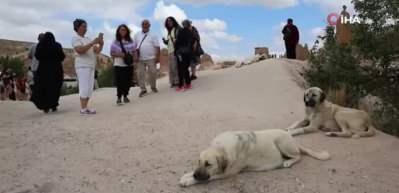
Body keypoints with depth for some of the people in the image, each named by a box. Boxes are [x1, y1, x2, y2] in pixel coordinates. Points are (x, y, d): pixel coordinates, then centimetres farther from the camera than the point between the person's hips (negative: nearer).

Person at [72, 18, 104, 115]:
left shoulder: (88, 39, 20)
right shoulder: (75, 38, -1)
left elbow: (97, 51, 13)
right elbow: (80, 50, -19)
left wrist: (101, 44, -6)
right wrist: (93, 43, -21)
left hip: (91, 66, 8)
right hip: (82, 66, -8)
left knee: (89, 88, 4)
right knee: (84, 87, -11)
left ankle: (85, 107, 7)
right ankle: (83, 109, -9)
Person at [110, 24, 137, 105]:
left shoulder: (131, 41, 5)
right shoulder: (115, 42, -2)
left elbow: (134, 51, 11)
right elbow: (112, 53, -1)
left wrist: (134, 57, -9)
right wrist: (119, 54, -17)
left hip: (129, 64, 3)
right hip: (119, 65, -3)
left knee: (128, 81, 7)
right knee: (119, 82, -6)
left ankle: (125, 96, 23)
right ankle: (119, 97, 4)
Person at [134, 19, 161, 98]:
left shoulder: (153, 35, 2)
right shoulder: (137, 35, 11)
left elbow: (157, 47, -2)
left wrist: (157, 57, -9)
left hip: (151, 58, -2)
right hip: (140, 59, 2)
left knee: (152, 73, 1)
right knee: (141, 74, 1)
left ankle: (153, 87, 21)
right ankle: (143, 89, 9)